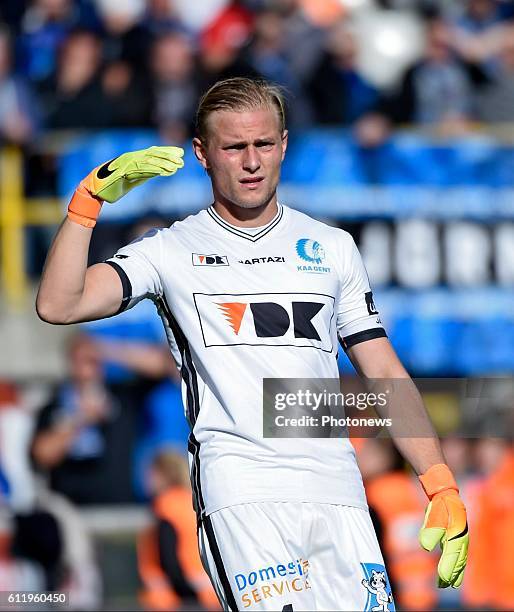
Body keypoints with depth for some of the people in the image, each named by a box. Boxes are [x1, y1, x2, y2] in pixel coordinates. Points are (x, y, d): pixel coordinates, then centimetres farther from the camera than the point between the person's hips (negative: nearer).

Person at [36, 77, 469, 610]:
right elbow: (59, 306, -4)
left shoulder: (333, 247, 18)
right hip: (240, 488, -3)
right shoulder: (171, 250, 9)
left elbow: (384, 376, 17)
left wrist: (442, 489, 9)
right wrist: (91, 196, -12)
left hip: (336, 486, 4)